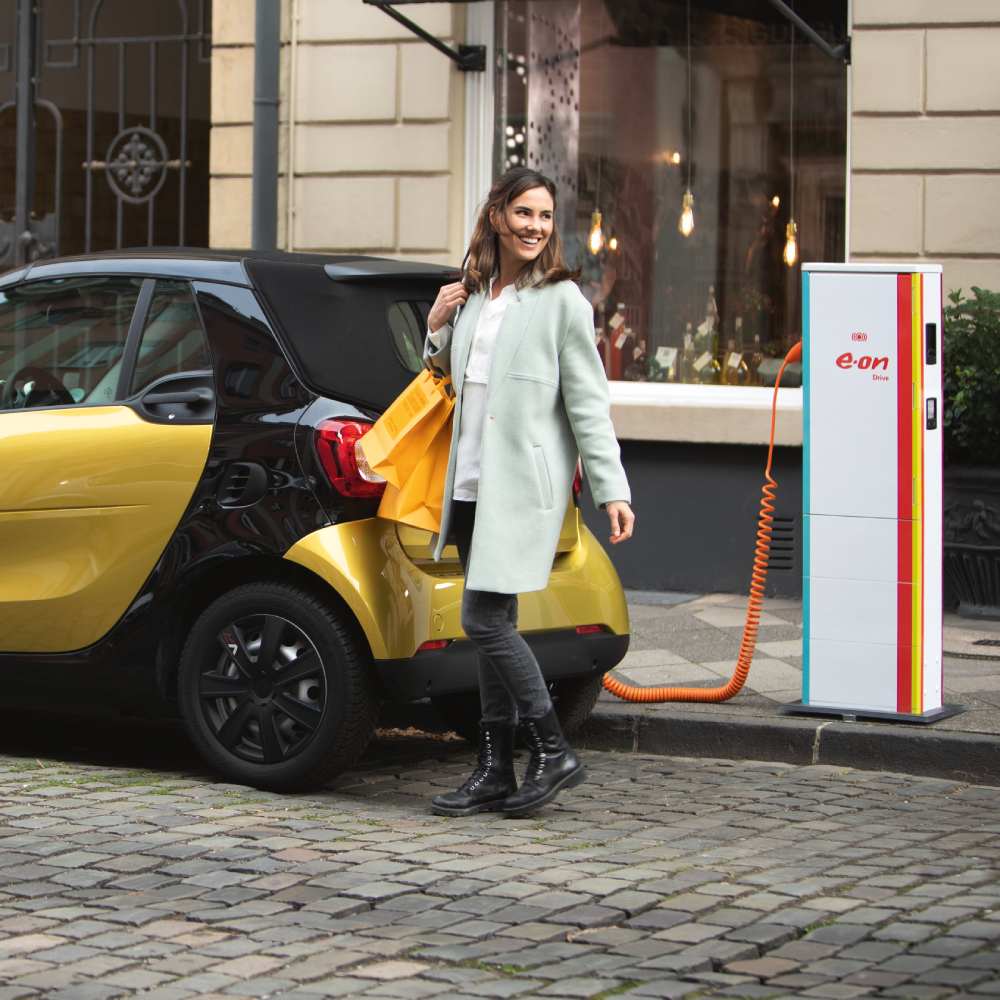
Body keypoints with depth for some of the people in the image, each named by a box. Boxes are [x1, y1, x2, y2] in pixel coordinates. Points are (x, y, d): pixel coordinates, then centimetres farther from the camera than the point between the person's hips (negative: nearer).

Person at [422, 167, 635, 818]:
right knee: (493, 625, 9)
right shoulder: (473, 294, 13)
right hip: (473, 482, 7)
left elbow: (588, 400, -8)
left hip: (523, 482, -7)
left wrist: (611, 489, -13)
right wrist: (438, 327, 6)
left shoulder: (561, 299, -6)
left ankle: (554, 752, 1)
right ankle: (496, 771, 15)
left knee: (486, 620, -11)